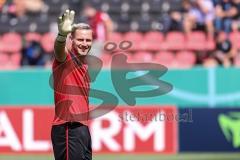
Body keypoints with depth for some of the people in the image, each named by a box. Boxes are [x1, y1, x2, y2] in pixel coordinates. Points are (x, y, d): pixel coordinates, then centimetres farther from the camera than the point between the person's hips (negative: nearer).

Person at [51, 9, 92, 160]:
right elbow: (59, 49, -32)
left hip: (82, 127, 9)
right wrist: (62, 34, -54)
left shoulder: (84, 64, 17)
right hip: (68, 129, -9)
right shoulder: (66, 58, -7)